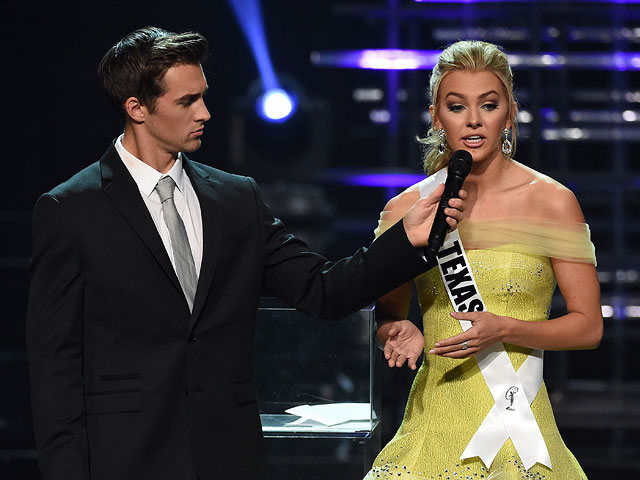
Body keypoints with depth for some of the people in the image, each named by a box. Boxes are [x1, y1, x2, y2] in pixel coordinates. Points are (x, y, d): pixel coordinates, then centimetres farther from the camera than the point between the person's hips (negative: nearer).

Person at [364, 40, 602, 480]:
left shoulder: (552, 203, -4)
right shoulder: (405, 210, 2)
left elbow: (588, 326, -1)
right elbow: (386, 316, 14)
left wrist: (505, 330, -16)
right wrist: (402, 333, -8)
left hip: (519, 428, -1)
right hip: (436, 420, 2)